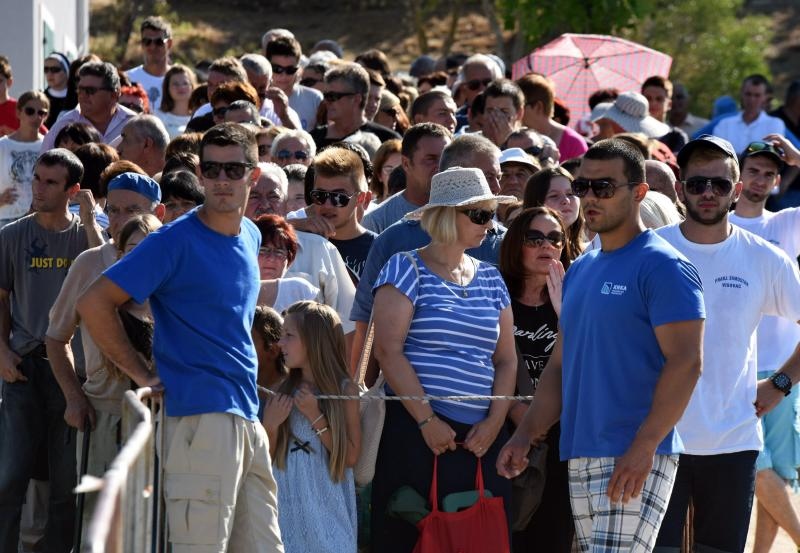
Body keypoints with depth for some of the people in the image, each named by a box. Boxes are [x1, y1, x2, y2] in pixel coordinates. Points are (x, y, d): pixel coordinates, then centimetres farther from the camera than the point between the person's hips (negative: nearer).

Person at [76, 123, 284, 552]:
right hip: (201, 416, -8)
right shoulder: (175, 242, -9)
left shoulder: (251, 237, 14)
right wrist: (139, 373, -9)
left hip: (247, 416, 8)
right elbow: (93, 303, -12)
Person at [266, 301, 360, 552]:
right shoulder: (281, 393, 7)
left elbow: (350, 456, -6)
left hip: (326, 505, -3)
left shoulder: (345, 390, -1)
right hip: (287, 502, 3)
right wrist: (271, 425, -9)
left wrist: (315, 417, -12)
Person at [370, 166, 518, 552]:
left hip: (480, 438, 5)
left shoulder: (490, 279, 16)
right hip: (417, 433, -5)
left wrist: (494, 422, -1)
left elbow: (506, 360, 15)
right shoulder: (407, 270, 0)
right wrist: (427, 421, -14)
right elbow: (388, 351, -9)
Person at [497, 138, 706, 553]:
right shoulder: (580, 271, 18)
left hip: (635, 460, -8)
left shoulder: (661, 266, -7)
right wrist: (526, 435, 9)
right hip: (580, 457, 8)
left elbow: (685, 362, -15)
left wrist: (643, 448, -21)